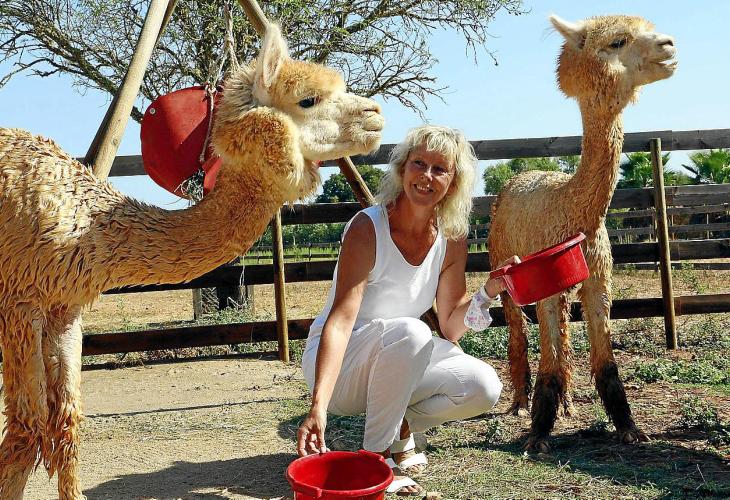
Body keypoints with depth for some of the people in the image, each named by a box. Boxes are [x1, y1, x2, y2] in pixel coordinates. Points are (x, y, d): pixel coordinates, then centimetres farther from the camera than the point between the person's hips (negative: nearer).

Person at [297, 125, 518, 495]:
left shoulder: (452, 240, -5)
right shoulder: (368, 228, -22)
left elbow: (450, 328, -1)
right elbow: (341, 319, -31)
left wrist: (488, 292, -19)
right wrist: (318, 405, -41)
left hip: (396, 364, 5)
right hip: (335, 362, -5)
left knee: (484, 388, -15)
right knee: (409, 331, -35)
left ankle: (400, 429, 9)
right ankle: (376, 454, -15)